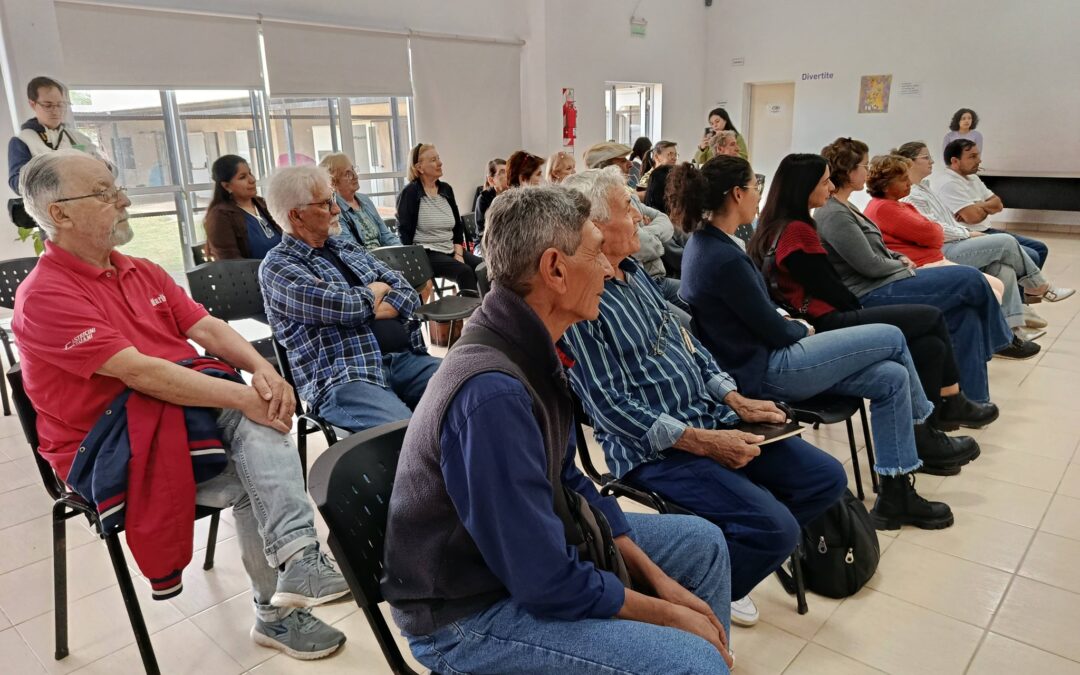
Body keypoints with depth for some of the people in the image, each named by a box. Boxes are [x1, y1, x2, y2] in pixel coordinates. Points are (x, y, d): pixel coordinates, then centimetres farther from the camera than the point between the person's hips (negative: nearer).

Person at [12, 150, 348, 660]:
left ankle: (296, 559, -26)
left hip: (182, 407, 6)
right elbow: (138, 371, -24)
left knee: (260, 425, -23)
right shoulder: (44, 296, -14)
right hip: (106, 448, -6)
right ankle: (276, 612, -10)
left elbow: (205, 327, 3)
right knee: (250, 480, -22)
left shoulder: (142, 272, 12)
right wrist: (242, 397, -27)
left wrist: (260, 369, -18)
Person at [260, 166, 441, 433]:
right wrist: (375, 290, 5)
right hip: (344, 378, -7)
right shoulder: (277, 266, -1)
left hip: (406, 358, 7)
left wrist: (374, 310, -7)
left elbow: (407, 292, 13)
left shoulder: (348, 247, 21)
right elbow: (343, 306, -16)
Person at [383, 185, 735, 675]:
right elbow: (549, 582, -28)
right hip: (472, 612, -8)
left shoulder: (527, 349, -3)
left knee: (703, 544, 13)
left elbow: (566, 483, 7)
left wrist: (655, 577, 2)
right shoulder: (493, 391, -33)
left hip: (528, 546, 9)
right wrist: (667, 614, -12)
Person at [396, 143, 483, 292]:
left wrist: (458, 254, 2)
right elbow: (404, 232, -6)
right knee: (464, 271, -30)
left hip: (452, 250, 6)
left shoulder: (446, 189, 14)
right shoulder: (410, 193, -4)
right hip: (426, 253, -6)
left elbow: (458, 226, 16)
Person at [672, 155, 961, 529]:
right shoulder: (724, 259, -25)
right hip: (765, 373, -9)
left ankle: (896, 495, 14)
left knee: (891, 378, 4)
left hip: (757, 359, 9)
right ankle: (925, 437, 20)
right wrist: (804, 330, 3)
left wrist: (786, 322, 4)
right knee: (892, 338, -1)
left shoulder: (704, 242, 5)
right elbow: (776, 333, -17)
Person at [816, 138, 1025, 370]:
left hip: (883, 283, 10)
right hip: (870, 296, -10)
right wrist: (902, 265, -1)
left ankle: (971, 388, 9)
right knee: (971, 279, -7)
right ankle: (1002, 341, 19)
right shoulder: (833, 215, -19)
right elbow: (871, 265, -19)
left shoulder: (843, 208, 14)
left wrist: (900, 258, 7)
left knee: (965, 312, -1)